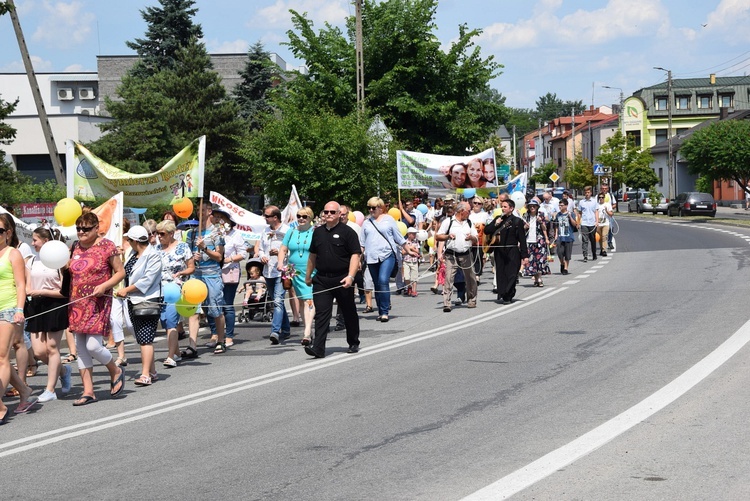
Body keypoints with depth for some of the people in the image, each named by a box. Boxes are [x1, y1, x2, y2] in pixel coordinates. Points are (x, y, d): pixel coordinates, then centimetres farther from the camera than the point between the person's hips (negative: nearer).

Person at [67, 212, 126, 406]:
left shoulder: (106, 246, -6)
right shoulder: (75, 247, 11)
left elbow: (120, 272, -4)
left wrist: (104, 286, -18)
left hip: (98, 303, -6)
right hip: (77, 303, 6)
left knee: (92, 345, -13)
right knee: (80, 348, 5)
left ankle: (116, 372, 16)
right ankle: (88, 392, 11)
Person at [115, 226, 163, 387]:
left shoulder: (153, 255, -11)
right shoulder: (134, 254, 14)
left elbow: (147, 280, -17)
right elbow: (126, 274, 24)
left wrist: (126, 290, -15)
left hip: (148, 301, -9)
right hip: (133, 301, 9)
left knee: (145, 338, -13)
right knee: (142, 339, 11)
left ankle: (146, 375, -16)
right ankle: (152, 371, 18)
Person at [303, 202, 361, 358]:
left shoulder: (347, 232, -4)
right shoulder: (318, 232, 12)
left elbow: (355, 255, -10)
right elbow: (313, 255, 22)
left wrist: (350, 276, -20)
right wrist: (308, 275, 23)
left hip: (342, 279, -3)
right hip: (321, 279, 3)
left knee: (349, 313, 11)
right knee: (321, 313, -7)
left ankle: (353, 343, 27)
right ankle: (318, 348, -13)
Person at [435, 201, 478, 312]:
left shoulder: (469, 223, 15)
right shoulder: (448, 221, 2)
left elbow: (476, 240, 15)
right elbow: (437, 237, 1)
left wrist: (471, 237, -7)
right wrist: (448, 236, -14)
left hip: (466, 256, 4)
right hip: (451, 256, -4)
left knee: (471, 279, 9)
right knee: (448, 279, -12)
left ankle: (471, 301, 24)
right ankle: (446, 304, -14)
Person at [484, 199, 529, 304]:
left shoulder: (517, 221, -1)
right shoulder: (498, 219, 13)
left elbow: (522, 240, -3)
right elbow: (486, 231, 9)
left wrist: (525, 256, -8)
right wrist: (495, 224, -7)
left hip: (512, 252, -4)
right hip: (499, 252, 4)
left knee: (511, 274, -6)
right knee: (500, 274, 2)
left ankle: (507, 296, -2)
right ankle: (501, 295, 10)